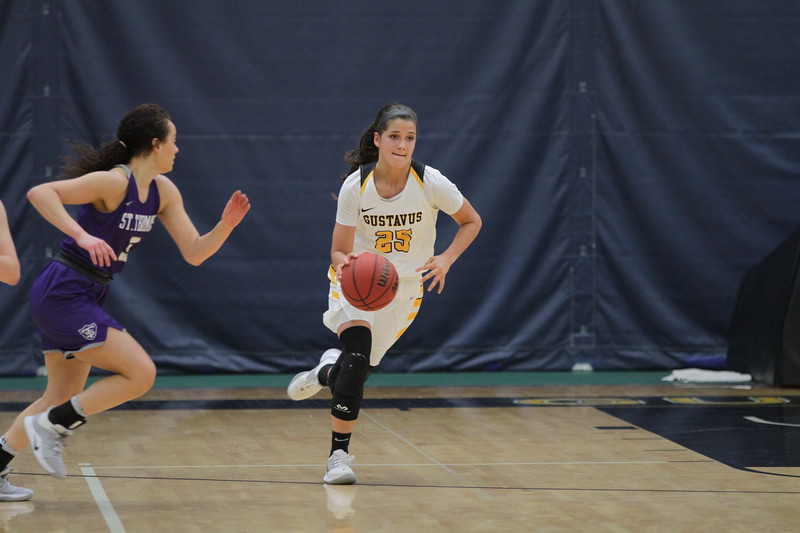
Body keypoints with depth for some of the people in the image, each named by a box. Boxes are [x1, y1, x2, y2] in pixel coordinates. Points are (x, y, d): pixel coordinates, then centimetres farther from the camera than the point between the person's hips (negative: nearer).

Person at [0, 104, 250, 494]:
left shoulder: (164, 192, 6)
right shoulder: (113, 182, -19)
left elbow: (194, 253, 8)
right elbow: (39, 193, -27)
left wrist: (226, 226, -10)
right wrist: (82, 235, -38)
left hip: (86, 299, 9)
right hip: (62, 295, -9)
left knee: (64, 395, 17)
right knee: (141, 373, -13)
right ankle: (51, 425, -5)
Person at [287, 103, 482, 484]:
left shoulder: (430, 183, -18)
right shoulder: (355, 185, -18)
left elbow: (471, 222, -3)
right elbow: (339, 250, -14)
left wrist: (445, 260, -18)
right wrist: (343, 262, -38)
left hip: (404, 287, 2)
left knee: (362, 367, 5)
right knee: (357, 356, -25)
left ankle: (327, 372, 44)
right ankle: (339, 455, -17)